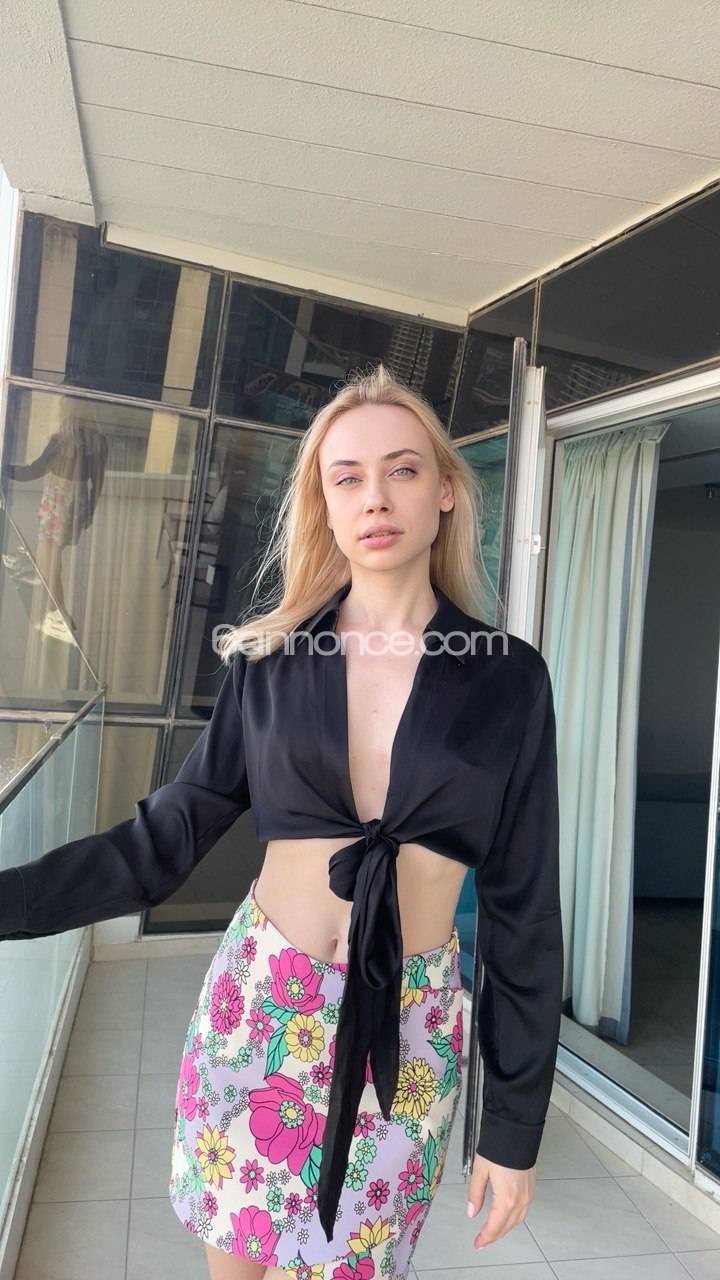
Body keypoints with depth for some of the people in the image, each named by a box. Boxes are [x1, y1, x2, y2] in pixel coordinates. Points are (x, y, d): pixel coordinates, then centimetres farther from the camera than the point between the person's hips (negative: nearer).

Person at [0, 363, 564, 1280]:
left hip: (411, 1030, 0)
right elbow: (166, 836, -1)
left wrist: (515, 1124, -1)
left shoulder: (507, 678, -6)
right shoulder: (272, 656, -4)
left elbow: (522, 903, -4)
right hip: (260, 1004, 1)